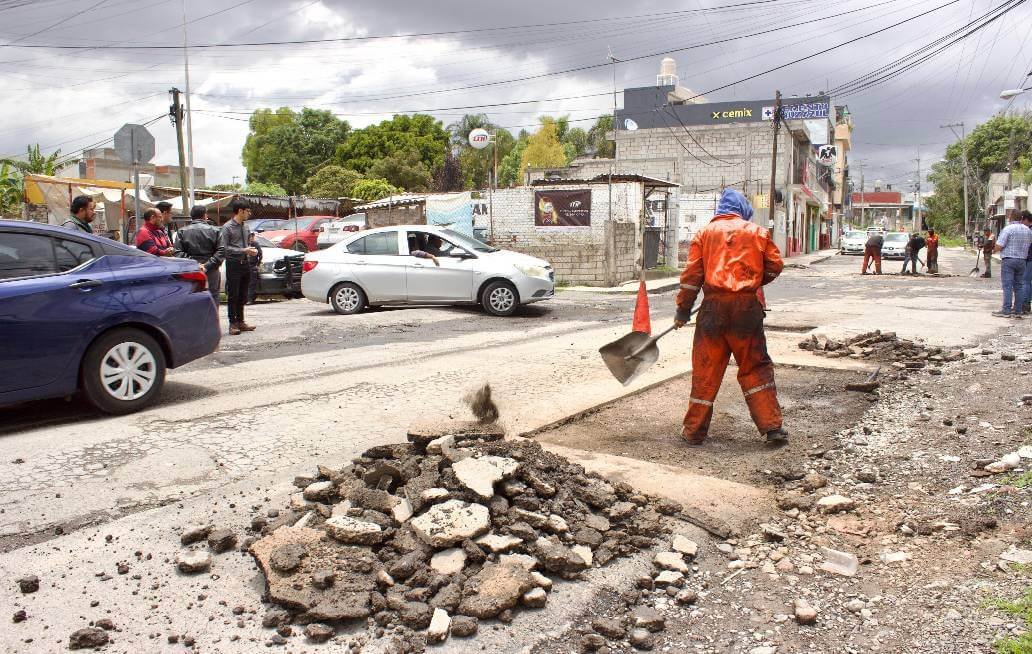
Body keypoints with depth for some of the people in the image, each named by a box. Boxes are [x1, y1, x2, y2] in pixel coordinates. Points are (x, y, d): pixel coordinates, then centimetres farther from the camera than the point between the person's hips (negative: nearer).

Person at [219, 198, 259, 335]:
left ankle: (240, 321, 20)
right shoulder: (227, 227, -8)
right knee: (233, 296, -3)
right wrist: (243, 250, -19)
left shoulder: (245, 228, 14)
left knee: (242, 296, 12)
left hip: (245, 264, 7)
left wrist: (251, 250, 4)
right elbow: (224, 248, -14)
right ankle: (233, 324, 1)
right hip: (233, 264, -7)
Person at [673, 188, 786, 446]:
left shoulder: (705, 232, 8)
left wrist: (683, 310, 6)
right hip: (747, 307, 0)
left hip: (714, 306, 0)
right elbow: (775, 266, 10)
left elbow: (692, 274, 2)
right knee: (755, 367, 10)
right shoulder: (757, 232, 9)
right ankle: (772, 427, 10)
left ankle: (694, 431, 12)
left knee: (705, 370, 6)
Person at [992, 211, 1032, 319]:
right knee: (1019, 286, 9)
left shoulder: (1008, 229, -12)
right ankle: (1017, 311, 10)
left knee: (1007, 286, -5)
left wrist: (994, 249, 4)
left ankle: (1006, 311, -7)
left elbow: (999, 246, -15)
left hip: (1008, 259, -6)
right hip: (1022, 260, 6)